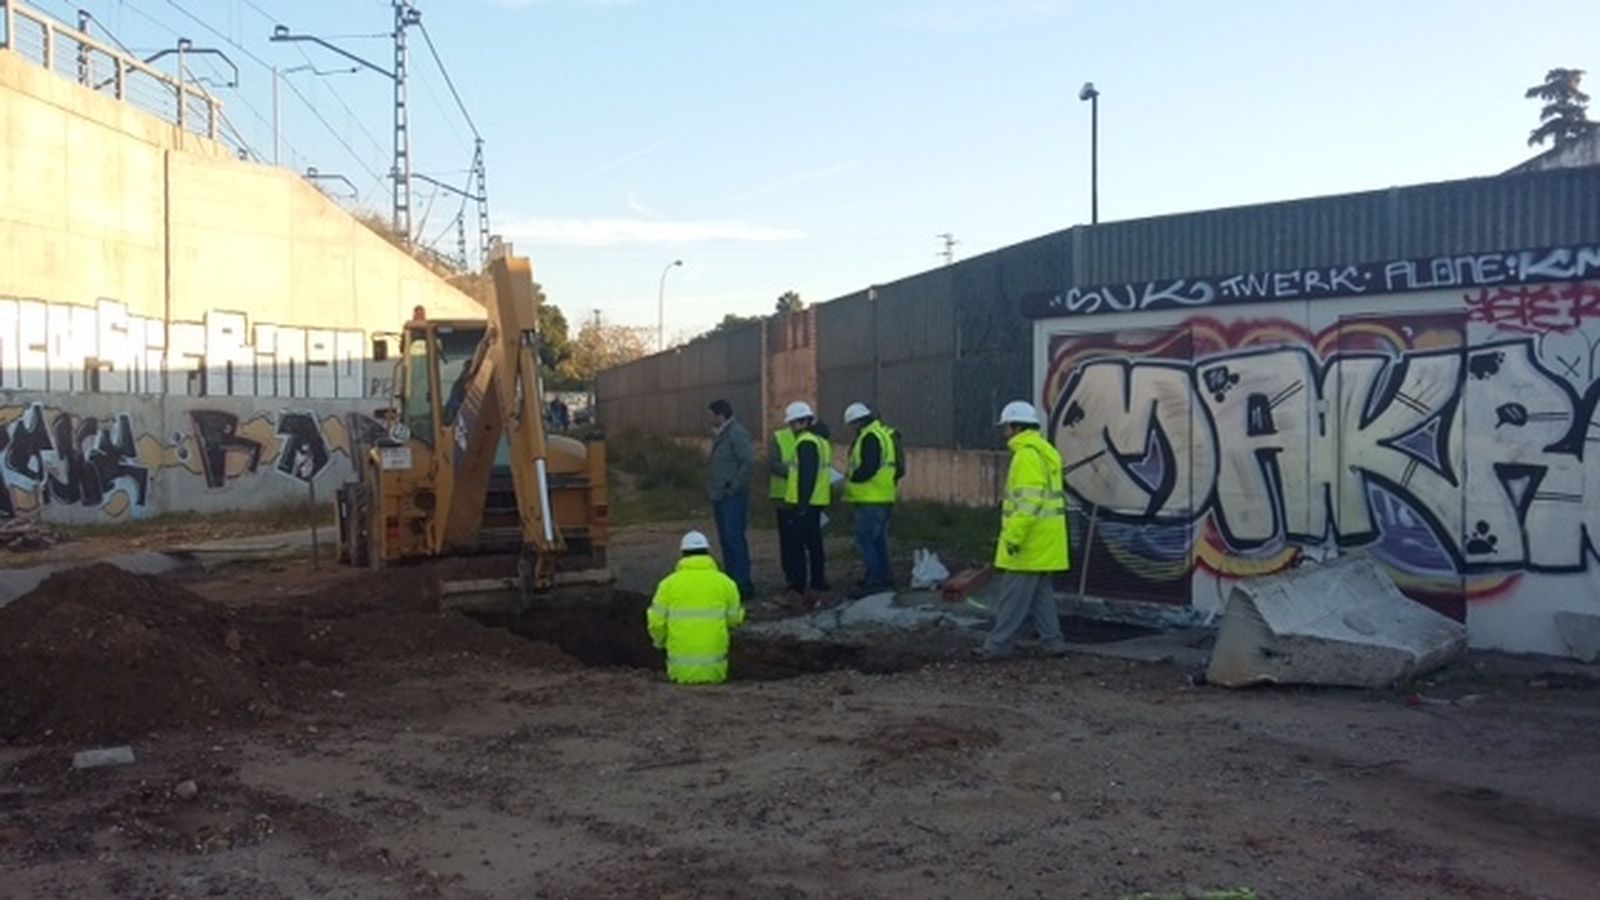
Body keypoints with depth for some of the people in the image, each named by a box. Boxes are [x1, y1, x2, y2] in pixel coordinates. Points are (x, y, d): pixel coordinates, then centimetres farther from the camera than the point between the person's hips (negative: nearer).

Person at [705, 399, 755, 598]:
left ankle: (743, 584, -3)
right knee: (725, 540, 13)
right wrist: (712, 487, 13)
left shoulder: (737, 434, -14)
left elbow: (748, 463, -22)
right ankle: (731, 581, 21)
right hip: (720, 497, 10)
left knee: (734, 539, -8)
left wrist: (734, 487, -18)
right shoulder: (720, 434, 15)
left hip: (733, 497, -10)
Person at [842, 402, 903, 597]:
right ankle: (885, 578, 24)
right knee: (879, 539, 17)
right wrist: (853, 477, 16)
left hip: (872, 499, -11)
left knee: (865, 538, -8)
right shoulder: (884, 434, 17)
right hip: (884, 498, 11)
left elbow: (868, 468, -24)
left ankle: (874, 581, -10)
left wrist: (850, 479, -9)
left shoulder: (870, 437, -15)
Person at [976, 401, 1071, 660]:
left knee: (1015, 592, -4)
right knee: (1041, 591, 14)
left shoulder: (1027, 455, -16)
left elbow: (1029, 500, -23)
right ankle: (1052, 640, 15)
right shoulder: (1045, 451, 17)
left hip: (1030, 539, -10)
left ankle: (999, 643, 1)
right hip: (1044, 540, 10)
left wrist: (1014, 535, -24)